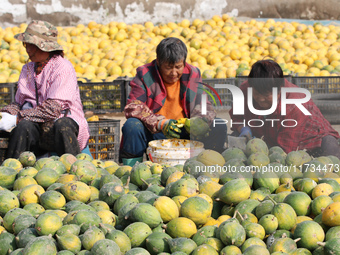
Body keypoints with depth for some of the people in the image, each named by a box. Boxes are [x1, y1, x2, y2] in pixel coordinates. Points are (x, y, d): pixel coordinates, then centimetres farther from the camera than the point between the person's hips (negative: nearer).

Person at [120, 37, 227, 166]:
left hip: (185, 133, 3)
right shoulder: (145, 75, -6)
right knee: (132, 125, -32)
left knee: (219, 127, -16)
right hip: (153, 133, -2)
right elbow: (132, 107, -17)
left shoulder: (193, 74, 2)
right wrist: (161, 124, -31)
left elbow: (203, 106, 1)